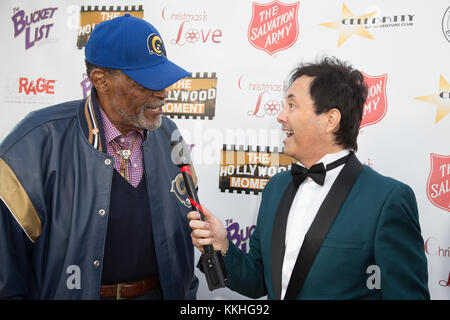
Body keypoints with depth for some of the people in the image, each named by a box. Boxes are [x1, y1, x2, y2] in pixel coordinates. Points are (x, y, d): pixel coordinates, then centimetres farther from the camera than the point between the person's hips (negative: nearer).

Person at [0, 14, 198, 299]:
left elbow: (182, 236, 5)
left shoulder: (168, 135, -4)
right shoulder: (41, 140, -21)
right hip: (69, 293, -4)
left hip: (158, 292, 4)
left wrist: (187, 295, 8)